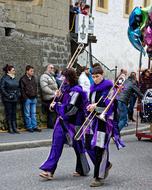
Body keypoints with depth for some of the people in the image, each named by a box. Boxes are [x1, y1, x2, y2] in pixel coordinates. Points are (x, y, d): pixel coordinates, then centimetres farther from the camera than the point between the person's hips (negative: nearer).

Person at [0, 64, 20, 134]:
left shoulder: (14, 79, 12)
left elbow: (18, 87, 22)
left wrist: (18, 94, 6)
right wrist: (8, 95, -15)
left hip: (14, 99, 6)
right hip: (7, 99, -6)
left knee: (14, 113, 7)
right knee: (9, 113, -2)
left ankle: (15, 128, 10)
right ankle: (10, 129, 3)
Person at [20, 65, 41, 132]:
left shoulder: (33, 78, 14)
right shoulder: (23, 79, -6)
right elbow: (22, 90, -8)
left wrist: (35, 95, 12)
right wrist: (25, 98, -12)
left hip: (33, 98, 6)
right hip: (27, 99, -6)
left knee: (33, 114, 8)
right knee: (27, 114, 1)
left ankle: (34, 126, 12)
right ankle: (29, 127, 6)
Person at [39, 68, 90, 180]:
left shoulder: (76, 91, -17)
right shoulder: (67, 89, 10)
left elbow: (70, 109, -23)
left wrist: (56, 106, -12)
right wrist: (59, 97, 2)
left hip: (73, 123, -8)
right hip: (63, 121, 8)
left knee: (78, 146, 8)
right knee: (57, 145, 0)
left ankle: (83, 170, 26)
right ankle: (49, 171, -1)